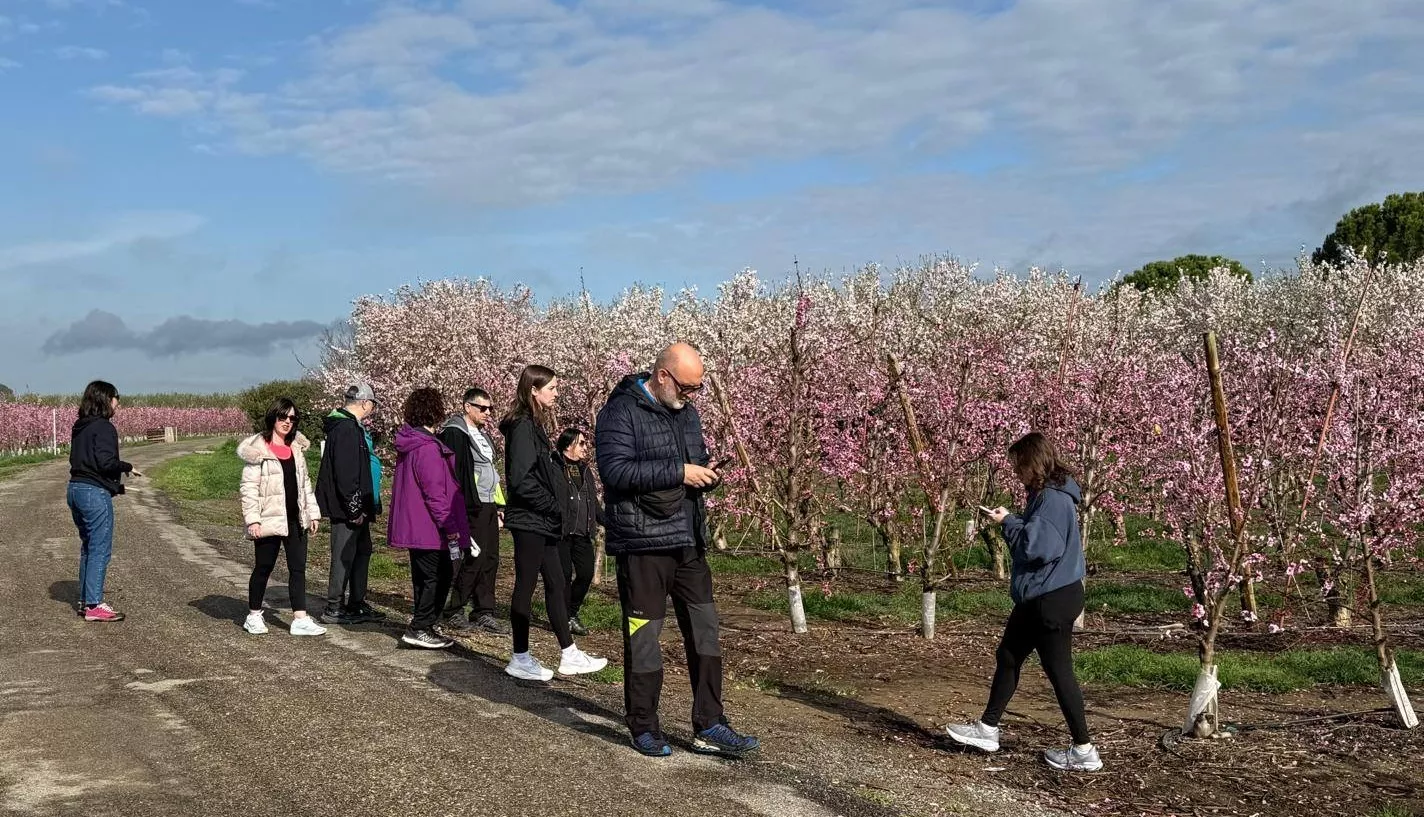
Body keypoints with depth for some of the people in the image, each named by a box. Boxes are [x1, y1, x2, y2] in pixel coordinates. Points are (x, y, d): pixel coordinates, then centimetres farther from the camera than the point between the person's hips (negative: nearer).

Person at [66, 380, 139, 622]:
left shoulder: (80, 427, 13)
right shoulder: (103, 427, -14)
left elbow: (77, 458, 15)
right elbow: (105, 462, -23)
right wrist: (127, 468, -5)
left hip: (75, 489, 9)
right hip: (95, 493, -9)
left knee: (88, 548, 18)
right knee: (100, 550, -3)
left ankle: (86, 600, 23)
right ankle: (94, 606, -2)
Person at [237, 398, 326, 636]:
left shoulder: (296, 448, 12)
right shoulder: (258, 450, -8)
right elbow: (249, 488, -11)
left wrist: (313, 512, 12)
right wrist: (252, 519, -17)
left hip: (295, 519, 6)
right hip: (269, 520, -6)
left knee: (298, 568, 1)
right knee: (264, 568, 6)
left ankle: (300, 619, 1)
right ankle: (254, 616, 22)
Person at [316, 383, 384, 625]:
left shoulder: (352, 427, 15)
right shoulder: (346, 429, -19)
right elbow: (345, 473, -24)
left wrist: (363, 506, 18)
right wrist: (354, 509, -22)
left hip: (356, 507, 11)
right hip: (346, 508, -11)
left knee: (362, 551, 17)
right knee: (344, 555, -3)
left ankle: (356, 605, 26)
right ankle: (334, 609, 6)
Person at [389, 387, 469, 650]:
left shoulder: (409, 443, 12)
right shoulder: (428, 447, -19)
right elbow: (435, 493, -22)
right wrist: (450, 527, -18)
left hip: (414, 526, 10)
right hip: (430, 527, -10)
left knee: (424, 577, 17)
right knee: (438, 577, -1)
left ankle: (421, 628, 24)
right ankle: (420, 629, 0)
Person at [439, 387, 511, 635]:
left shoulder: (483, 435, 22)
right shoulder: (455, 433, -8)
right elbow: (453, 473, -16)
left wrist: (499, 503, 21)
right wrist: (459, 506, -22)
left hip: (488, 506, 9)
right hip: (471, 506, -9)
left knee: (490, 560, 8)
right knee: (474, 559, -9)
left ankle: (485, 613, 13)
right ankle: (454, 612, 2)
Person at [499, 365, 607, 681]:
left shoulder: (535, 425, 15)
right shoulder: (523, 426, -16)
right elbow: (521, 478, -23)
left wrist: (556, 508, 9)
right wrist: (553, 507, -15)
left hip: (542, 523, 10)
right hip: (529, 521, -10)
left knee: (555, 584, 11)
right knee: (525, 586, -1)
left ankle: (569, 655, 17)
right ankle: (520, 659, 9)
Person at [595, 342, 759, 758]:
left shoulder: (687, 413, 13)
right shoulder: (621, 411, -10)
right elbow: (614, 470, -22)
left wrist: (706, 474, 2)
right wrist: (678, 472, -21)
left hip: (688, 541, 7)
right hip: (642, 542, -7)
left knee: (704, 630, 8)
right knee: (644, 634, 2)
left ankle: (708, 726, 16)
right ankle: (644, 727, 17)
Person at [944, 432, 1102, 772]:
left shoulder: (1054, 498, -21)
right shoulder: (1043, 494, 11)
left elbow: (1038, 546, -27)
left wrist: (1009, 521, -14)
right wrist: (1011, 521, 1)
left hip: (1053, 600, -11)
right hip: (1036, 597, 11)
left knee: (1059, 671, -2)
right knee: (1007, 656, 17)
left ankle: (1084, 751, 9)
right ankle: (987, 729, 29)